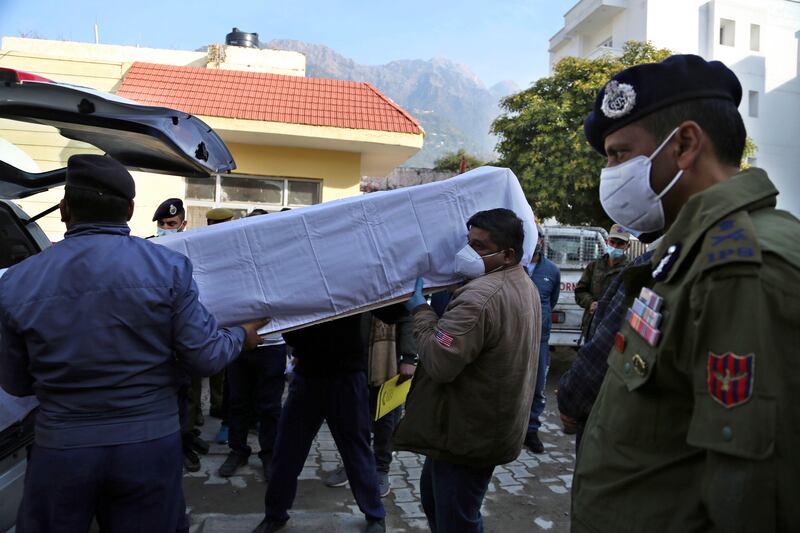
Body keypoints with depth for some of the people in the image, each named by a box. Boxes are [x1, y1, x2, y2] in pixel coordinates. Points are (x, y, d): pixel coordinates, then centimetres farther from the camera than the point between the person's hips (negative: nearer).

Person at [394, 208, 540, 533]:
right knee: (432, 493, 27)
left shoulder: (480, 297, -27)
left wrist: (420, 309, -16)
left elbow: (439, 362, -30)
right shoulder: (524, 285, 9)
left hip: (469, 434, -11)